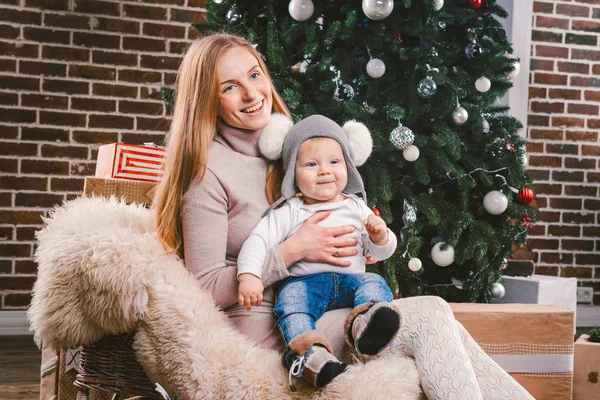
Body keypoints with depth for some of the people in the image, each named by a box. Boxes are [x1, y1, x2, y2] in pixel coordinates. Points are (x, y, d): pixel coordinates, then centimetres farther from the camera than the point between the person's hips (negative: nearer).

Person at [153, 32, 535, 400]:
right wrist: (293, 250, -18)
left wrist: (369, 241, 4)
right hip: (266, 331, -7)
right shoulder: (208, 170, -12)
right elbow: (206, 289, -14)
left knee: (444, 329, -14)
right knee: (429, 315, -20)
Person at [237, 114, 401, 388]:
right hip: (304, 281, -2)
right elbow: (258, 241, -5)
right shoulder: (289, 211, 5)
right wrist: (248, 276, -21)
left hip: (350, 280, 3)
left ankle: (364, 326, -54)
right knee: (290, 297, -31)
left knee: (375, 284, -24)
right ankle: (307, 350, -49)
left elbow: (379, 252, 18)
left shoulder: (356, 208, 14)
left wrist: (380, 236, -6)